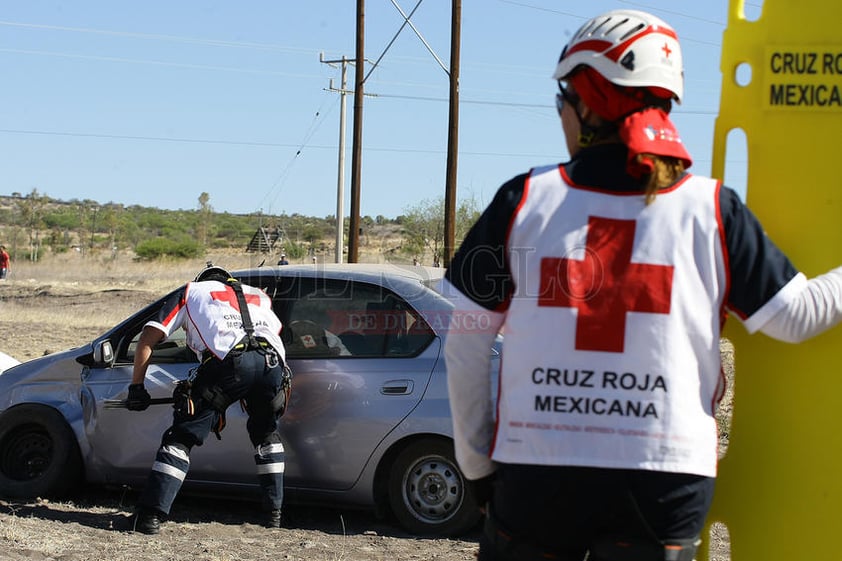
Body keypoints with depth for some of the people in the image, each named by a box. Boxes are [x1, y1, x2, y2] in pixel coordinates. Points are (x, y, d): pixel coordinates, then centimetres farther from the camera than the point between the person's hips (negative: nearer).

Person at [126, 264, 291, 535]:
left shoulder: (191, 292, 30)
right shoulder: (258, 295, 40)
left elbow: (148, 339, 22)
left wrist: (137, 386, 28)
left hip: (228, 362, -4)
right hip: (273, 363, 4)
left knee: (182, 436, 3)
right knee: (266, 433, 28)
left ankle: (151, 515, -6)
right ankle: (274, 512, 26)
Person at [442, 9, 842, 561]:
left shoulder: (525, 199, 0)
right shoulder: (711, 209, -1)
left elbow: (466, 344, 3)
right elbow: (796, 316, 4)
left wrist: (477, 463, 11)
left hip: (535, 472, 0)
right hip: (666, 484, 0)